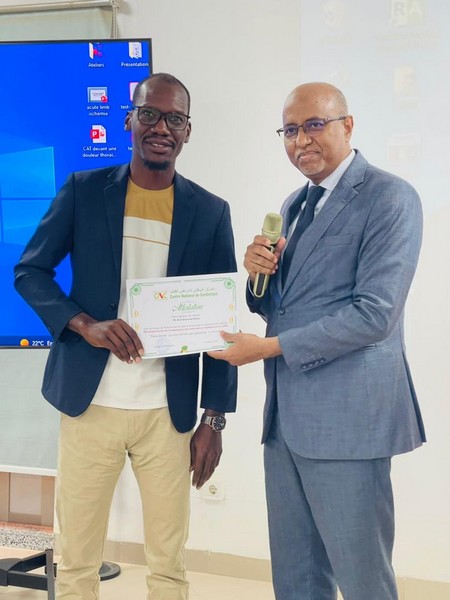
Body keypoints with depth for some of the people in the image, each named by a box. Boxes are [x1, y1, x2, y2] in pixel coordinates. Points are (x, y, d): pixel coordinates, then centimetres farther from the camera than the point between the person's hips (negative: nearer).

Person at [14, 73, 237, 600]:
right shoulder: (83, 191, 2)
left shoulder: (210, 212, 4)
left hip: (169, 412, 1)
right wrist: (84, 324, -13)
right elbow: (29, 271, 6)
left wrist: (214, 420, 1)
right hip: (89, 402, 0)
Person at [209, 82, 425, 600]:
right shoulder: (294, 204, 17)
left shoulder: (388, 197, -9)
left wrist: (269, 347, -14)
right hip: (287, 415, 8)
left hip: (347, 416, -8)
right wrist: (259, 275, -3)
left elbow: (374, 313, -18)